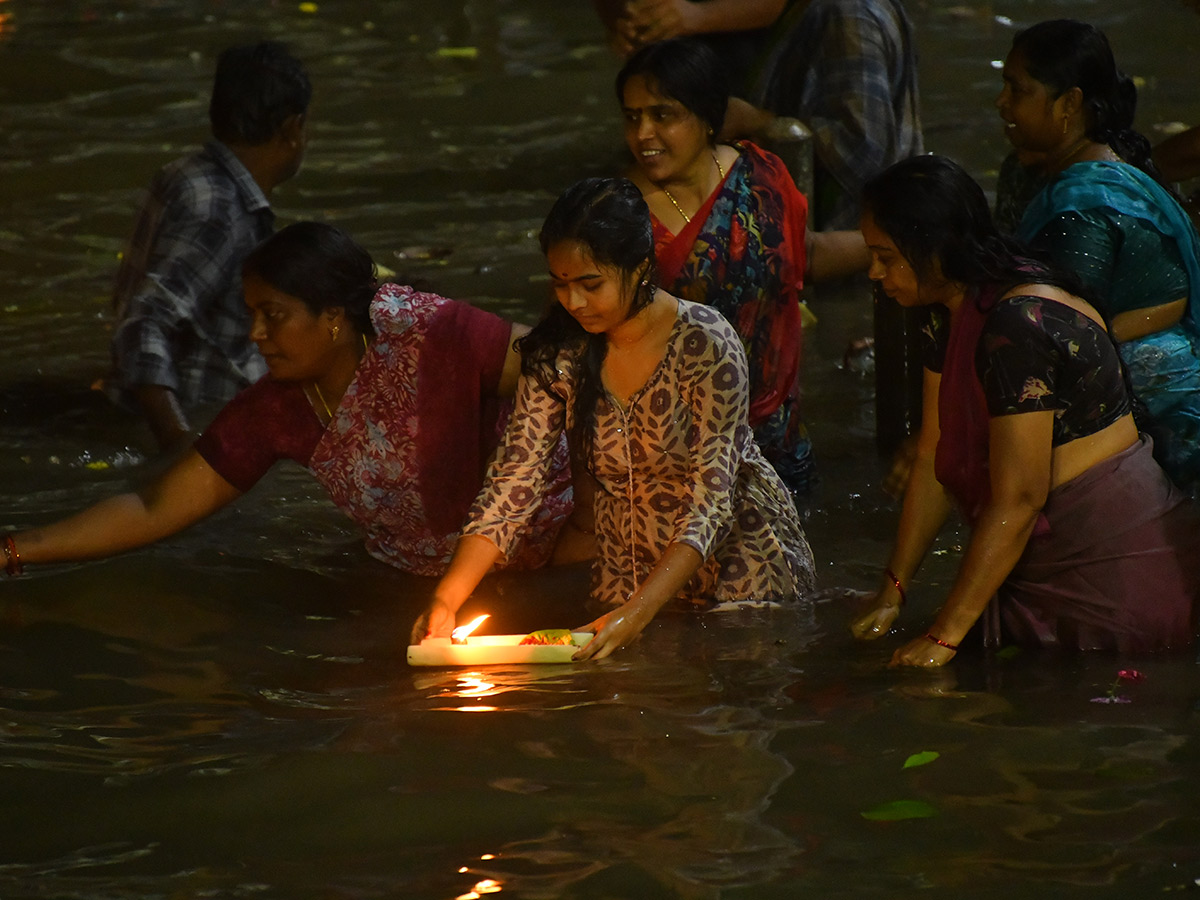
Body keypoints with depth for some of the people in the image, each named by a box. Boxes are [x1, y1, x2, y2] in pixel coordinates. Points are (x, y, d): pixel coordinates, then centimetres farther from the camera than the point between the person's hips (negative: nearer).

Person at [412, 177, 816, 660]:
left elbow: (710, 503, -24)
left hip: (734, 554, -3)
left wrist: (639, 612, -36)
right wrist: (446, 599, -22)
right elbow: (512, 483, -7)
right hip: (627, 568, 3)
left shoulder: (705, 345, -21)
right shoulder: (557, 352, -6)